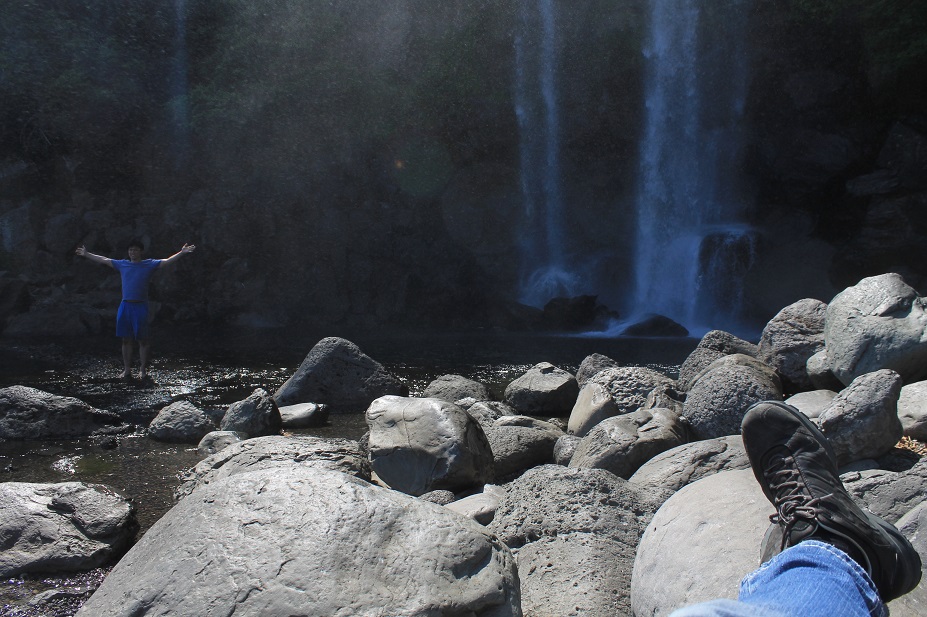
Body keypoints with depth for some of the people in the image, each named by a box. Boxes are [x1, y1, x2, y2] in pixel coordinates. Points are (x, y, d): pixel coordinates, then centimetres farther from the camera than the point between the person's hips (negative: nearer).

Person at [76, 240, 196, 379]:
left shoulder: (149, 264, 2)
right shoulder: (122, 264, 12)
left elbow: (168, 261, -5)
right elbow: (103, 260, 21)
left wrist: (182, 252, -17)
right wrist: (86, 254, 26)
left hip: (140, 306, -4)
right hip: (125, 306, 4)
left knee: (143, 340, -1)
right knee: (126, 340, 7)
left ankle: (143, 369, 5)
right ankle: (127, 369, 14)